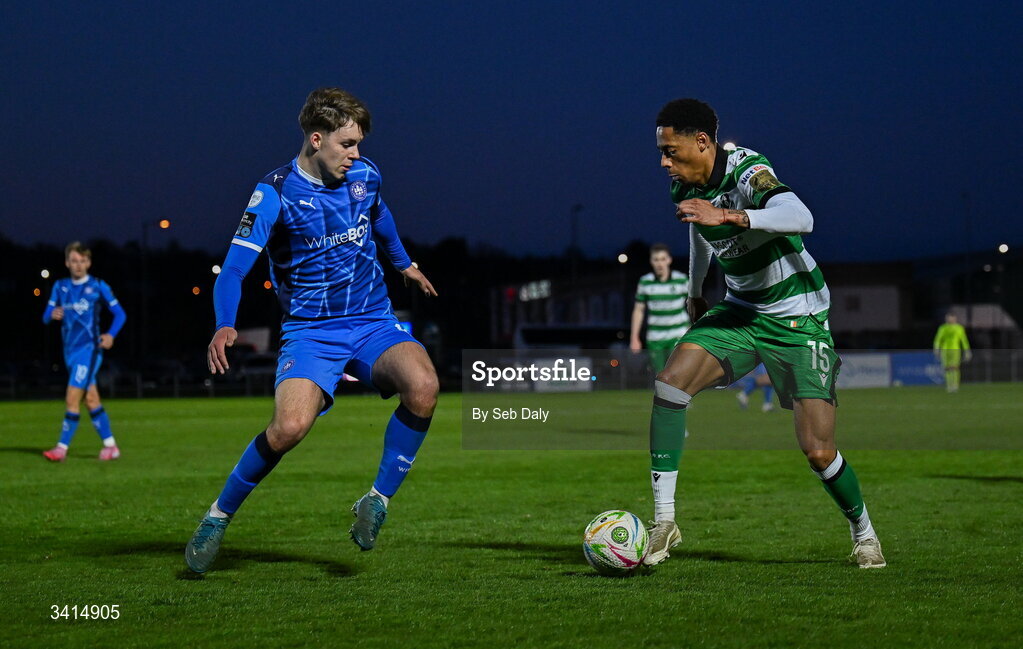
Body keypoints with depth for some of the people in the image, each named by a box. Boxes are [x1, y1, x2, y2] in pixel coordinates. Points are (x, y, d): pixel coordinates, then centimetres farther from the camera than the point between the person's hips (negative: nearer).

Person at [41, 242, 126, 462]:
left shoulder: (98, 286, -3)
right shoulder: (60, 286, 10)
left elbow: (120, 313, 2)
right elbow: (46, 317, 6)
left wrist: (111, 335, -14)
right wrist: (53, 314, -18)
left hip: (89, 349, -5)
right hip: (70, 350, 5)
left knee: (72, 399, -12)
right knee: (91, 399, 8)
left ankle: (62, 448, -10)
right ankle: (110, 446, 15)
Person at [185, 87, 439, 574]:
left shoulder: (365, 176, 4)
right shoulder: (276, 193, -11)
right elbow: (234, 269, -17)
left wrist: (404, 263, 43)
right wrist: (225, 327, -35)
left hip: (374, 322, 4)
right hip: (310, 331, -4)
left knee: (422, 386, -29)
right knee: (290, 425, -29)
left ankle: (378, 500, -9)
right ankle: (219, 516, -3)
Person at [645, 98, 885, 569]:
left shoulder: (748, 172, -24)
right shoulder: (684, 187, -1)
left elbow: (801, 219, -44)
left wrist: (726, 215, -52)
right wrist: (695, 290, 34)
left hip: (798, 317, -6)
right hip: (740, 309, 6)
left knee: (818, 452, -10)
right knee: (670, 381, -20)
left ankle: (863, 533, 21)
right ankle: (664, 521, -14)